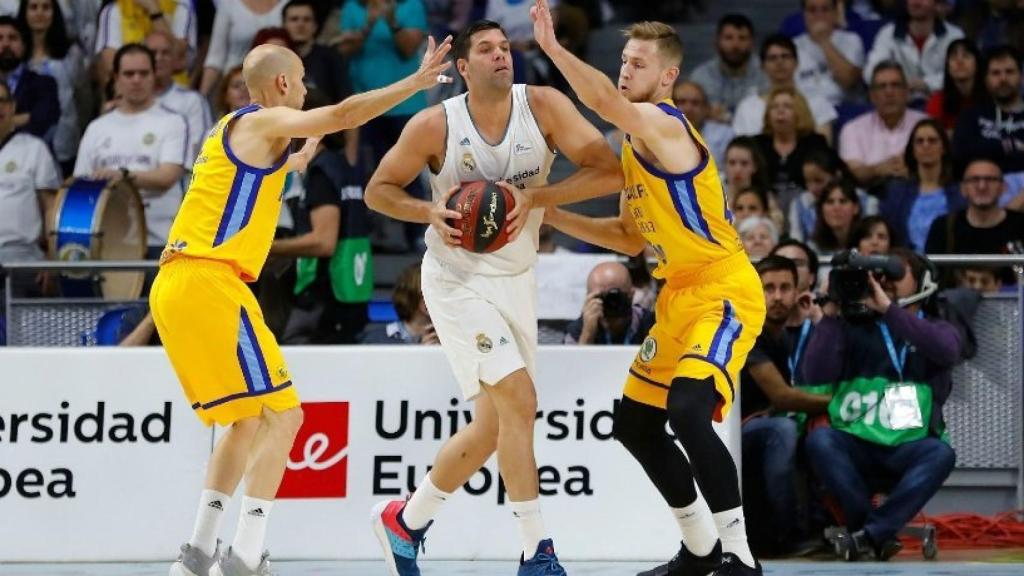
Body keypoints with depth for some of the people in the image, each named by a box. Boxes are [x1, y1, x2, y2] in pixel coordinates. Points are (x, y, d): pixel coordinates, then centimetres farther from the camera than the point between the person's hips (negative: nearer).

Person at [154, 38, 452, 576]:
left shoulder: (233, 130, 24)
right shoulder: (263, 123, -3)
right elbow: (342, 114, -17)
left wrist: (291, 163, 51)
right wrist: (417, 82, -14)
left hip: (175, 287, 10)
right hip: (208, 283, -10)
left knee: (248, 421, 19)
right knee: (282, 414, -9)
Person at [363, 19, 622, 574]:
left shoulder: (543, 106, -11)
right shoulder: (435, 125, -15)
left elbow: (609, 172, -17)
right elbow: (378, 189, -3)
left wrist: (532, 196, -26)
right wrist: (431, 211, -22)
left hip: (516, 280, 5)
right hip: (458, 280, -5)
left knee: (491, 428, 12)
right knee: (518, 400, -20)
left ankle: (404, 523, 32)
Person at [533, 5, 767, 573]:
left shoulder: (665, 126, -16)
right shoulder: (636, 145, 14)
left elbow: (604, 101, -37)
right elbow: (629, 237, 21)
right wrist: (553, 215, 14)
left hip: (723, 293, -11)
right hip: (680, 296, 11)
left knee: (688, 410, -28)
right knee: (634, 424, 15)